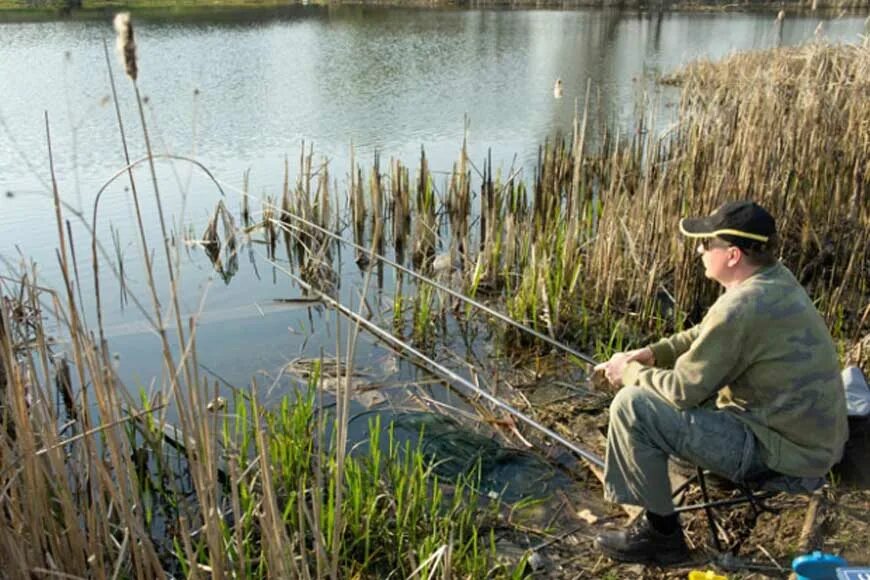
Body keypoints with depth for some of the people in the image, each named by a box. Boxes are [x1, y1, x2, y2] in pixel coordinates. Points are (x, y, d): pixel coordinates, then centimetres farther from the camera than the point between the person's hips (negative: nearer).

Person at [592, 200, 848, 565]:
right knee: (657, 374, 20)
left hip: (781, 449, -10)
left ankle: (661, 532, 3)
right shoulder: (775, 279, 2)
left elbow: (683, 390, -20)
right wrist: (652, 353, 5)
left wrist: (630, 372, -3)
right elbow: (706, 335, 15)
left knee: (632, 406, -15)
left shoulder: (741, 308, -28)